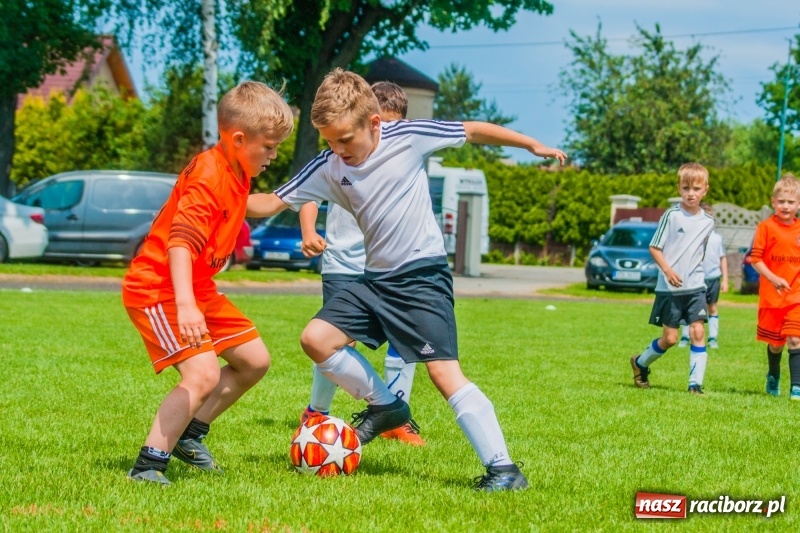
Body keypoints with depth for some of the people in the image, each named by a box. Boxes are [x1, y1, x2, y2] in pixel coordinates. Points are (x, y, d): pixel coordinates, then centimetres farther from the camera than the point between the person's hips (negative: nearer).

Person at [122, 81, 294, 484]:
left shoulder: (235, 174, 7)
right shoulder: (208, 176, -24)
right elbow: (180, 243, -35)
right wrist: (185, 305, -47)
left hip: (198, 289, 10)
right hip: (157, 289, -10)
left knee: (254, 360, 14)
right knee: (204, 373, -24)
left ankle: (188, 436, 23)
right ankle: (147, 466, -19)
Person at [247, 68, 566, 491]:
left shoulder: (408, 138, -12)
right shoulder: (328, 169, -2)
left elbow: (474, 131, -2)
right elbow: (273, 202, 1)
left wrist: (533, 145, 0)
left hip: (423, 275, -6)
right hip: (376, 278, 6)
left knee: (445, 373, -15)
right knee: (316, 338, -2)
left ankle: (503, 468, -14)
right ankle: (385, 406, 16)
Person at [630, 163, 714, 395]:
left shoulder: (708, 221, 5)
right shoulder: (671, 215, -7)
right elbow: (654, 247, -6)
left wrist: (694, 271, 13)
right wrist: (667, 270, -18)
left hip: (696, 286, 3)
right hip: (670, 287, -3)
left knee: (698, 332, -10)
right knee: (670, 338, 3)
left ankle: (696, 384, -6)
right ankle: (640, 362, 29)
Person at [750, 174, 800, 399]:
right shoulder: (766, 227, -6)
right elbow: (755, 258, -8)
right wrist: (773, 279, -21)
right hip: (771, 296, -1)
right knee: (775, 343, 12)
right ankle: (773, 377, 40)